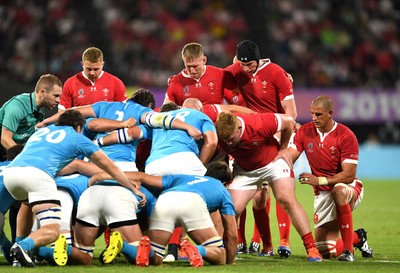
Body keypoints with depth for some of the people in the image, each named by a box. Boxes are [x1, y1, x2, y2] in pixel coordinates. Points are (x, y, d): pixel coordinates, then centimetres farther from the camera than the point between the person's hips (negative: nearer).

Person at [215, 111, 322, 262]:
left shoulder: (260, 124, -36)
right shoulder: (218, 133, -27)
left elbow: (288, 121, -17)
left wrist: (283, 149, -7)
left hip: (273, 161, -3)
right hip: (244, 169, 3)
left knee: (287, 199, -20)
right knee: (233, 209, -11)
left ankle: (311, 249, -18)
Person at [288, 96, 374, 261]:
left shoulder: (346, 136, -17)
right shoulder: (305, 131, -2)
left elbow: (349, 175, -21)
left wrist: (320, 180, -30)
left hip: (349, 188, -5)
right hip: (322, 193, 5)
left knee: (338, 190, -44)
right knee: (326, 252, -2)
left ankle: (348, 249, -34)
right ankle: (357, 238, 33)